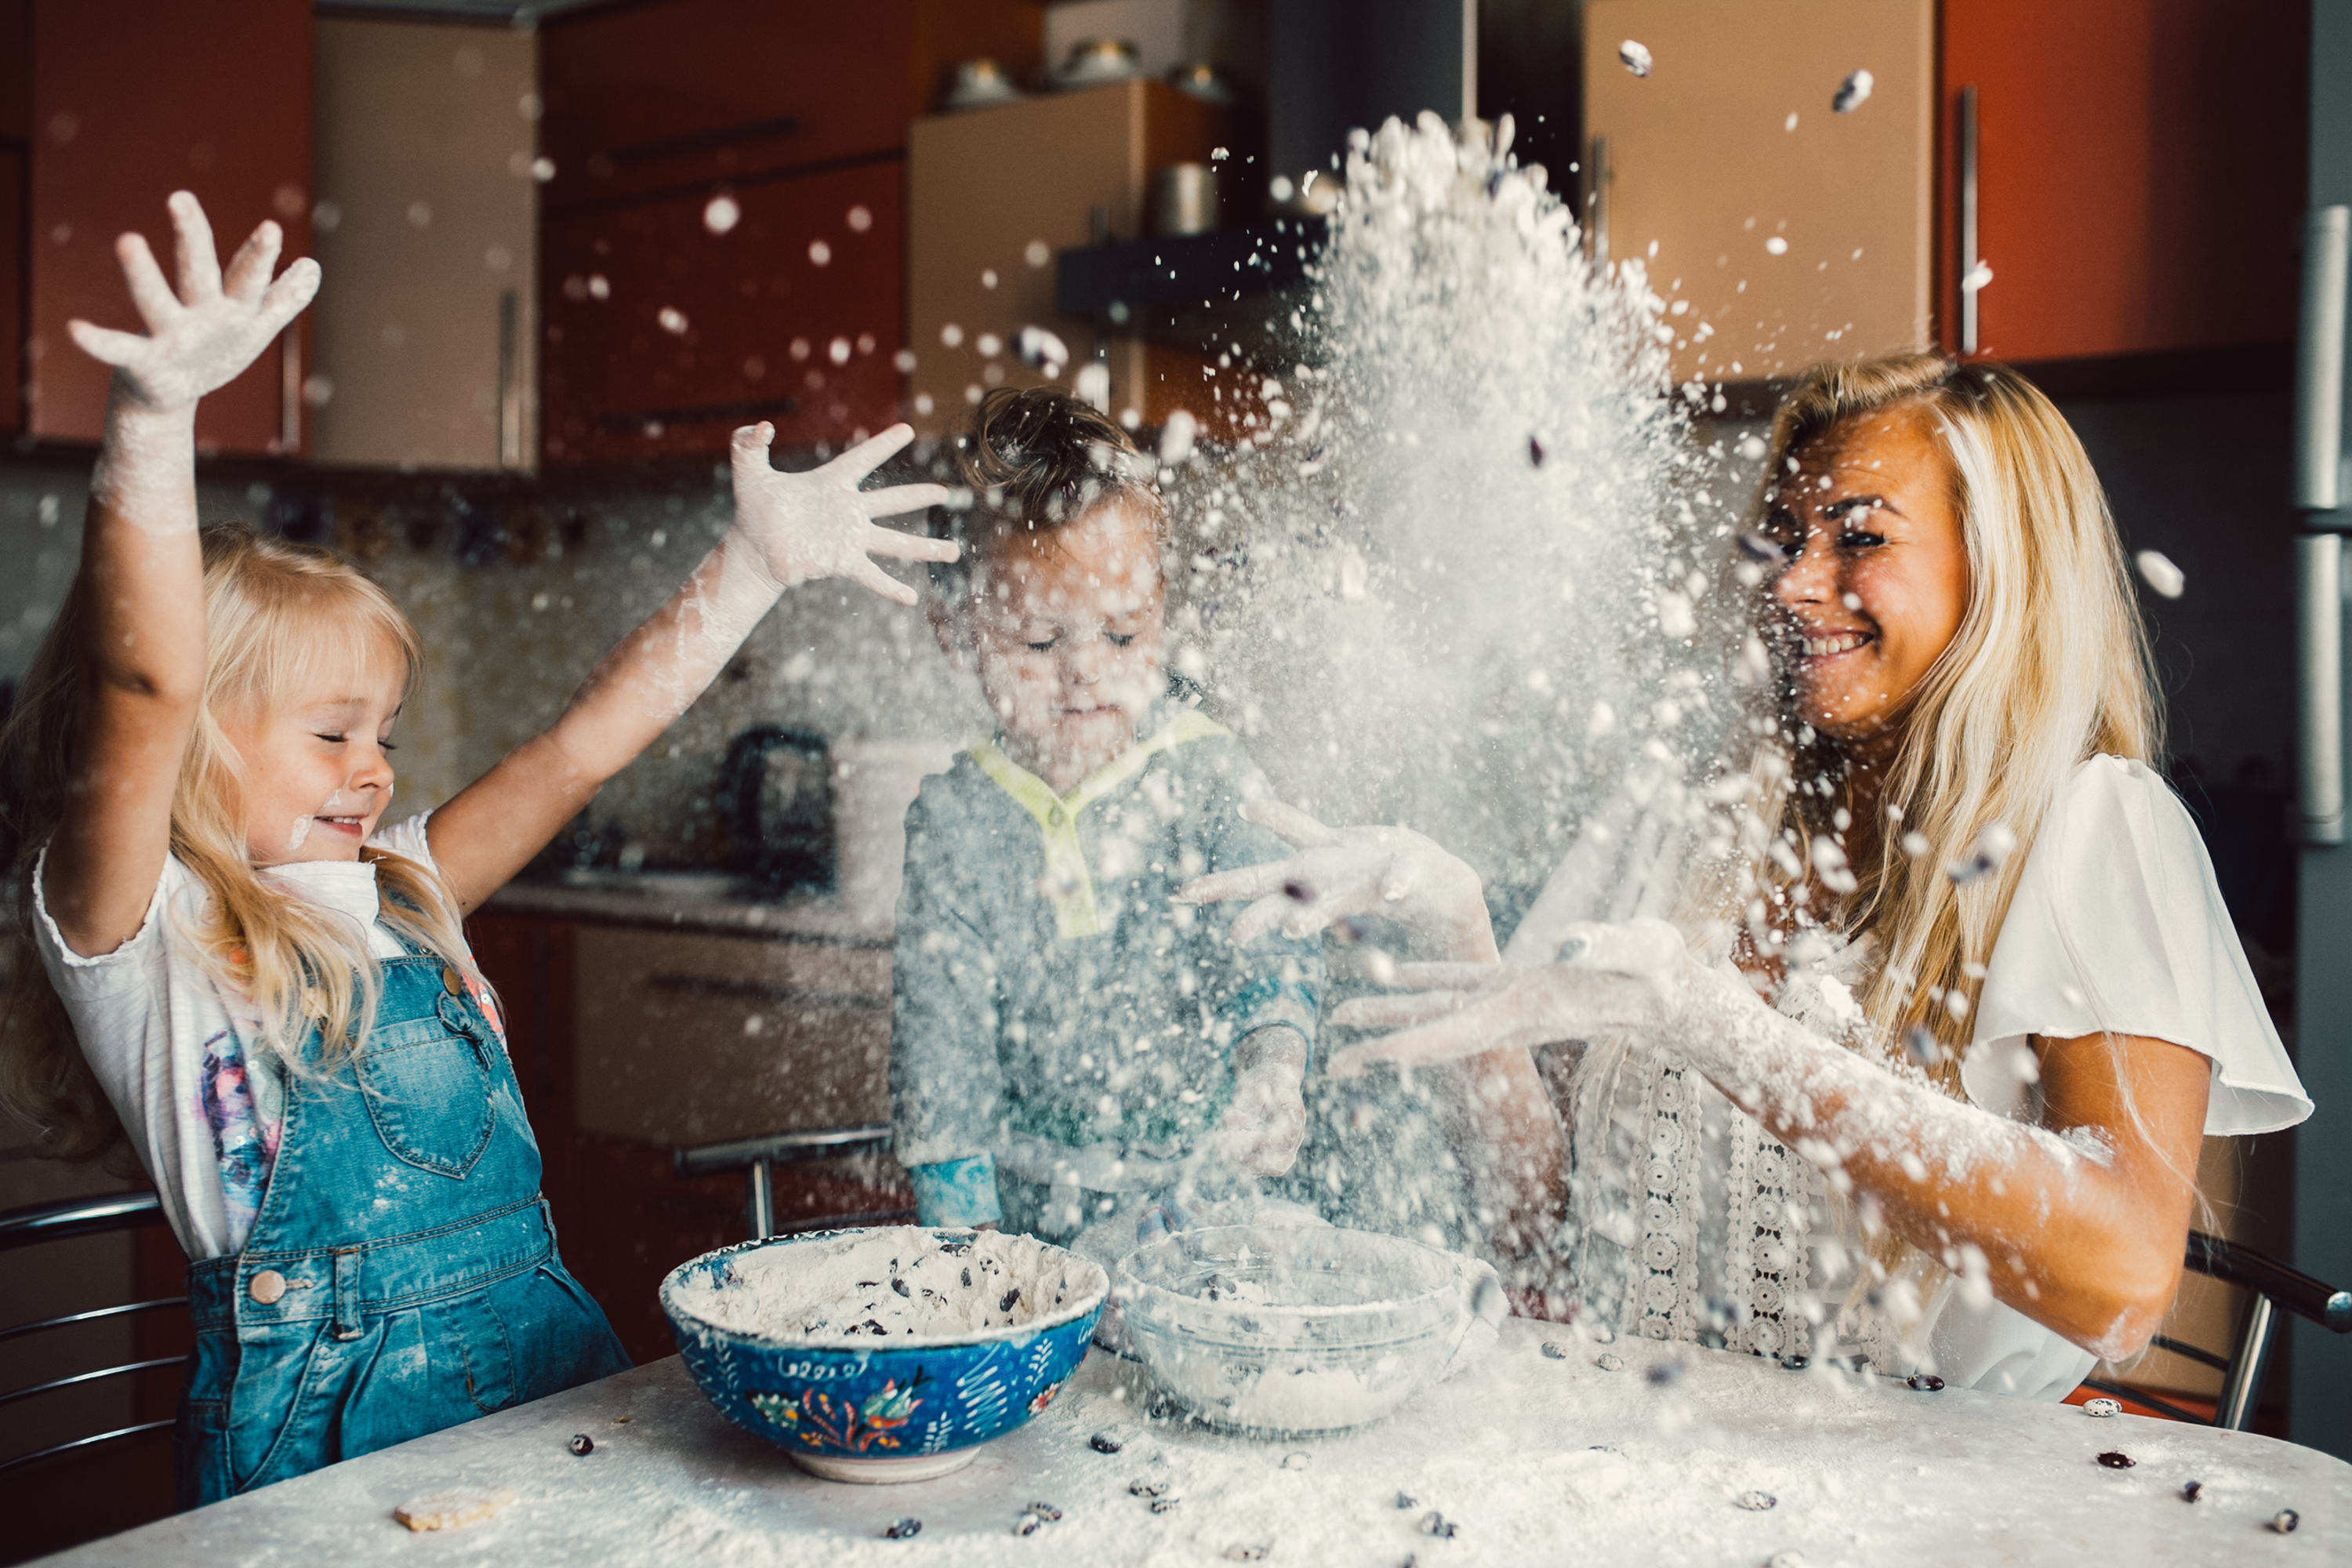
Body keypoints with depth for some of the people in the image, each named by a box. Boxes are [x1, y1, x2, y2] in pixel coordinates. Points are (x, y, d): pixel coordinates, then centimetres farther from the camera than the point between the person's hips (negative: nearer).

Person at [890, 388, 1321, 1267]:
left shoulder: (1201, 774, -5)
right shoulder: (953, 821, -2)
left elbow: (1274, 937, -13)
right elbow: (938, 1030, -1)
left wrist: (1273, 1063, -35)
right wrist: (963, 1225, -9)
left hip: (1201, 1192, -1)